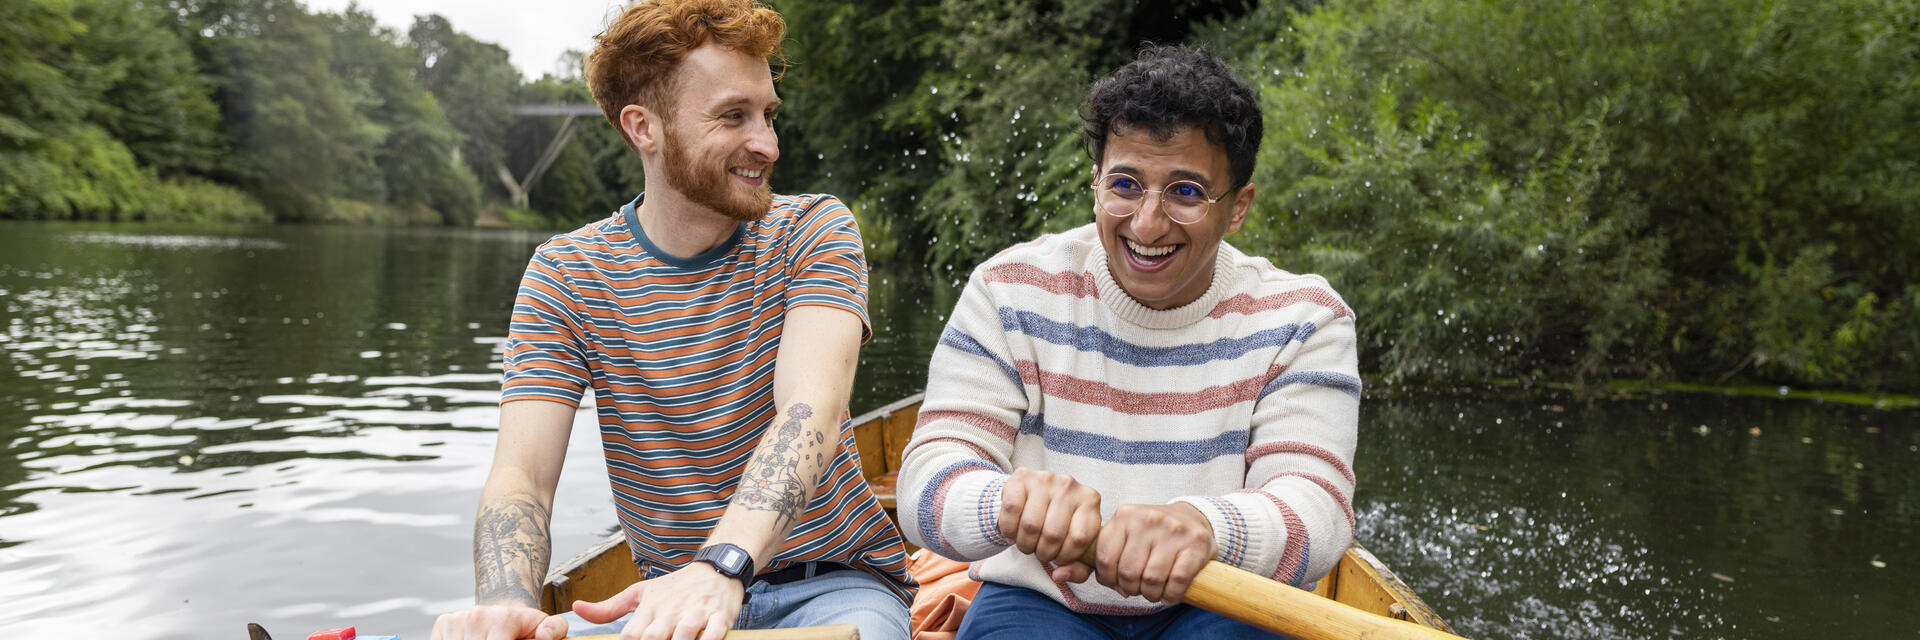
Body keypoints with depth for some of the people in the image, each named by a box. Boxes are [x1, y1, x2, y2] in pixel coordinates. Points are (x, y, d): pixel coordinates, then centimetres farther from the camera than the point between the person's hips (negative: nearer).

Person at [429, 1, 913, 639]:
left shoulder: (812, 231, -6)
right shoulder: (564, 276, -2)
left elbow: (810, 408, -24)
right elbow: (521, 473, -13)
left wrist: (720, 565, -44)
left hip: (832, 581, -1)